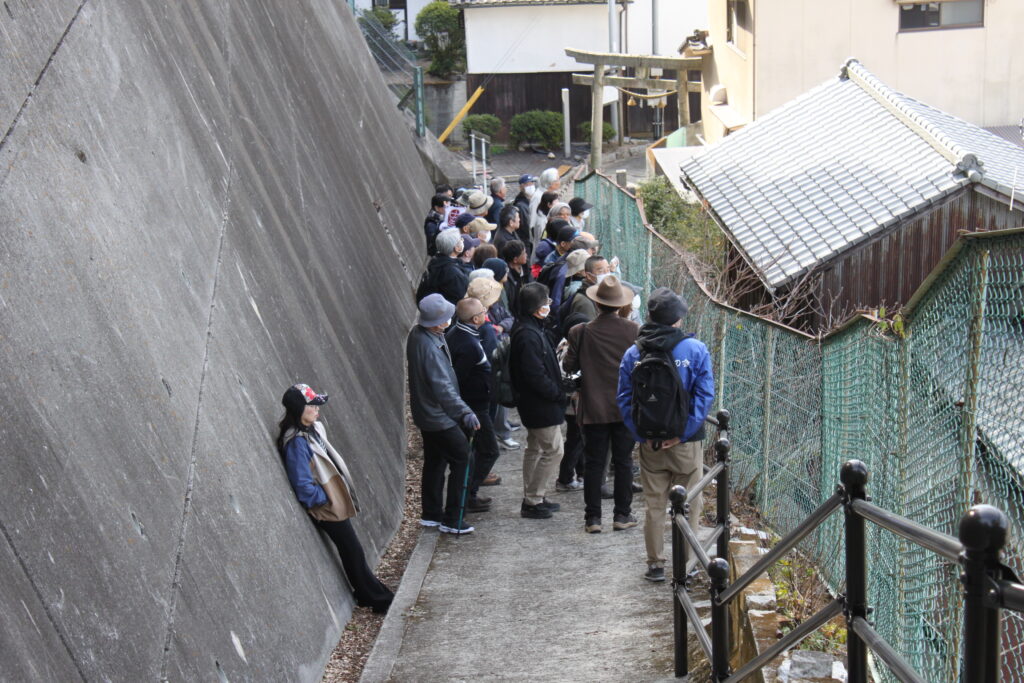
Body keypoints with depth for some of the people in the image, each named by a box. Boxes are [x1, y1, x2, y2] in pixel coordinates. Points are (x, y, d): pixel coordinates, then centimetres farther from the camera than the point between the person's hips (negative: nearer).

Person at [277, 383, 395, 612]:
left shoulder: (313, 429, 2)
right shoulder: (296, 442, -26)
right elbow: (303, 486, -25)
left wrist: (342, 494, 12)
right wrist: (325, 499, -14)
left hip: (336, 502, 9)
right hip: (327, 508, -9)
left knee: (353, 552, 19)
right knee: (353, 553, 4)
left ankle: (369, 595, 32)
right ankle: (378, 599, 16)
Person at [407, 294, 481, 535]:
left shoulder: (417, 333, 0)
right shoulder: (429, 347, -30)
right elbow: (443, 387, -30)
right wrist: (465, 412, -29)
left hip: (426, 413, 10)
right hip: (439, 416, -10)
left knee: (435, 461, 19)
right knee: (461, 460, -1)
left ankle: (431, 514, 30)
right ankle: (452, 520, 4)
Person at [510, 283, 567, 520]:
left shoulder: (527, 329, 8)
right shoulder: (529, 336, -25)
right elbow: (536, 377, -26)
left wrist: (557, 392, 12)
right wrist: (559, 395, -17)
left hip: (532, 402, 11)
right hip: (541, 405, -11)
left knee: (535, 449, 18)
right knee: (553, 450, -4)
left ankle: (531, 498, 28)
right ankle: (533, 501, 1)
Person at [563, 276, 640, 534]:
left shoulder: (581, 333, -11)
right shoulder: (634, 331, -7)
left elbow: (569, 366, -3)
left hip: (594, 408, -1)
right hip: (626, 407, 1)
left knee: (593, 463, 6)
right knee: (623, 461, 11)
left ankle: (593, 518, 8)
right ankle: (622, 515, 15)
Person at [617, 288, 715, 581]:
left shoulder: (633, 354, -1)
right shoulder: (696, 350, -7)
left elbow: (624, 400, -3)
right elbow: (705, 395, -12)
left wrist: (642, 435, -4)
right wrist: (684, 433, -11)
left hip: (649, 444, 2)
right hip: (686, 442, -2)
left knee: (654, 505, 12)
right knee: (690, 506, 11)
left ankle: (656, 565, 17)